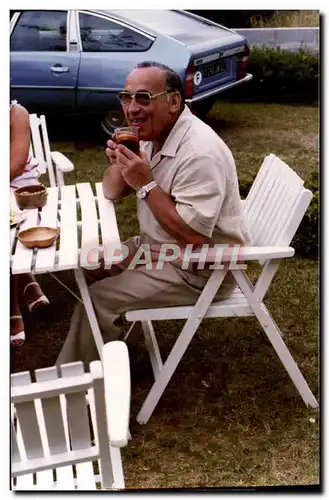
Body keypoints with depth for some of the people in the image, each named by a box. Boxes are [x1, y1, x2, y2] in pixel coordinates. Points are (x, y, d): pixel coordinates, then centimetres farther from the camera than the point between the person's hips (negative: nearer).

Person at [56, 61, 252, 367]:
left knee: (98, 299, -13)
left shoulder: (200, 153, -28)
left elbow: (194, 237, -32)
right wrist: (119, 163, -12)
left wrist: (146, 184, -29)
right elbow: (112, 193, 11)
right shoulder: (152, 135, 2)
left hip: (200, 270, -9)